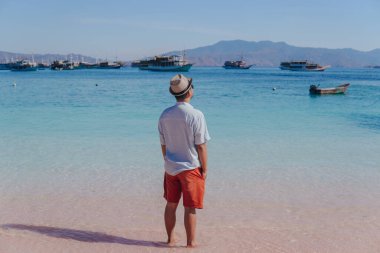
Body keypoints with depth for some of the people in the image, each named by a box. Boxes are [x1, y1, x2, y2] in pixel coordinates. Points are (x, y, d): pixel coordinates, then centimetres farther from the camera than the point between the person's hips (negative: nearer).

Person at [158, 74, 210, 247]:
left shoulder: (165, 115, -2)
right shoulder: (196, 115, -17)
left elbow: (163, 144, 5)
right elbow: (201, 146, -14)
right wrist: (204, 169, -4)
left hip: (171, 168, 5)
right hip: (191, 168, -5)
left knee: (171, 205, 16)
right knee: (190, 208, 4)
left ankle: (170, 239, 27)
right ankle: (191, 243, 13)